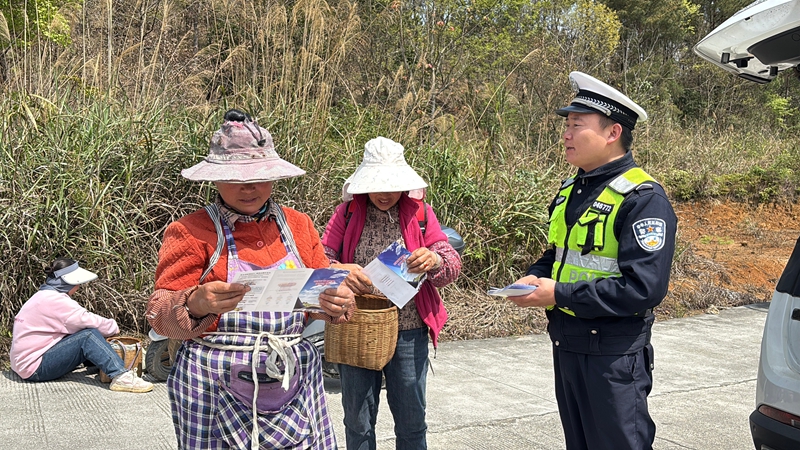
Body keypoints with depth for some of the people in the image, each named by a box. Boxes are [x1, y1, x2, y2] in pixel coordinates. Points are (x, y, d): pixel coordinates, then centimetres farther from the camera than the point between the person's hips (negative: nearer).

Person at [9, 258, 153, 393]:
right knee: (89, 336, -23)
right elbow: (87, 320, -19)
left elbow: (77, 321, 12)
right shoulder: (53, 299, -18)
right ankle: (121, 377, -33)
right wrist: (113, 327, -3)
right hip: (35, 368, -10)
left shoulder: (44, 296, 15)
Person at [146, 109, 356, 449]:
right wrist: (195, 305, -27)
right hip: (217, 388, -3)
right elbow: (160, 314, -6)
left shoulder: (298, 225, 10)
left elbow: (323, 292, 11)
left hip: (294, 381, 3)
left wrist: (337, 304, -12)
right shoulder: (191, 231, -3)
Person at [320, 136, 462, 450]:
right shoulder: (346, 213, 1)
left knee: (412, 421, 11)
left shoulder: (420, 213, 2)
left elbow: (453, 265, -4)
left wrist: (435, 261, -28)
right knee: (358, 422, 13)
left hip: (409, 334, 0)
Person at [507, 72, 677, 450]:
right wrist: (534, 278, -2)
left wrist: (561, 295, -23)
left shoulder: (643, 199, -18)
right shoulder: (572, 189, 10)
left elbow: (644, 288, -25)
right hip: (565, 345, 9)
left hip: (614, 355, -8)